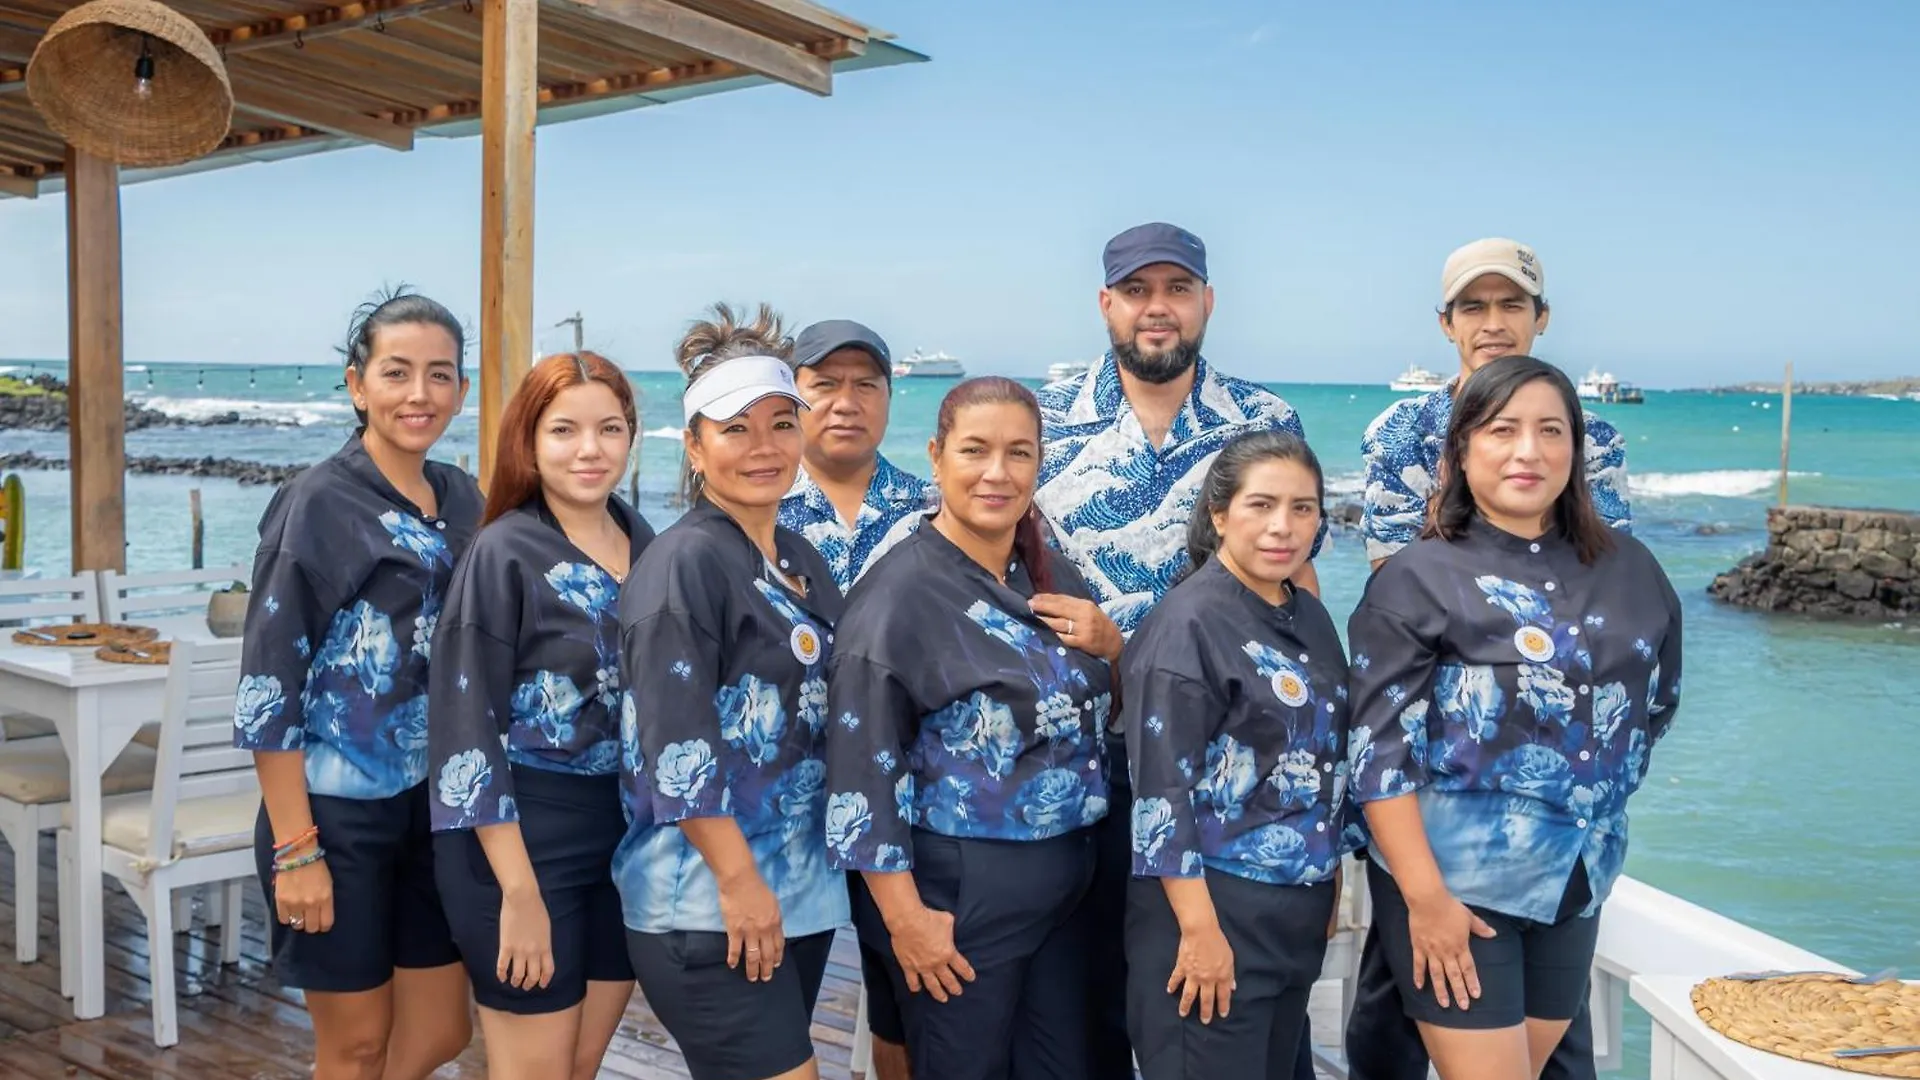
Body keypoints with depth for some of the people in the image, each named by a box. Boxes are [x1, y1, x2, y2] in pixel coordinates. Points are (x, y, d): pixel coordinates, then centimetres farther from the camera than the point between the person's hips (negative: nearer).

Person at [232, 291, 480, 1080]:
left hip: (435, 807, 6)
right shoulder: (317, 504, -12)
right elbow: (268, 686, -14)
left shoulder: (463, 501, 6)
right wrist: (295, 848, -16)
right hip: (337, 810, -6)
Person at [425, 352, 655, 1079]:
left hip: (625, 836, 6)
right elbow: (467, 729, -15)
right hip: (522, 840, -5)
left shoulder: (645, 543, 5)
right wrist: (519, 890, -18)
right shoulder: (503, 553, -12)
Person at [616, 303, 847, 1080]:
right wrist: (738, 881, -19)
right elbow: (677, 746, -19)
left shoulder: (803, 561, 10)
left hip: (803, 887, 8)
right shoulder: (683, 561, -13)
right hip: (706, 901, -8)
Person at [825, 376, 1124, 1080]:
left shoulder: (1052, 575, 7)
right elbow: (862, 766, -16)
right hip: (956, 889, -6)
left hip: (1063, 884, 7)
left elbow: (1100, 712, 18)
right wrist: (904, 916, -17)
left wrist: (1110, 646, -4)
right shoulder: (900, 591, -14)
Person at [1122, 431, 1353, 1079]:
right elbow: (1162, 788, -18)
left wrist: (1328, 890, 16)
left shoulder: (1312, 620, 8)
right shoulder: (1187, 623, -14)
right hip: (1212, 907, -7)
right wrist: (1199, 927, -20)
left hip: (1300, 911, 8)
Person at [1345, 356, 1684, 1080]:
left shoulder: (1630, 571, 4)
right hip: (1452, 875, -5)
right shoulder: (1417, 580, -10)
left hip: (1580, 879, 5)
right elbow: (1378, 750, -14)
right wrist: (1426, 896, -19)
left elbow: (1656, 705, 19)